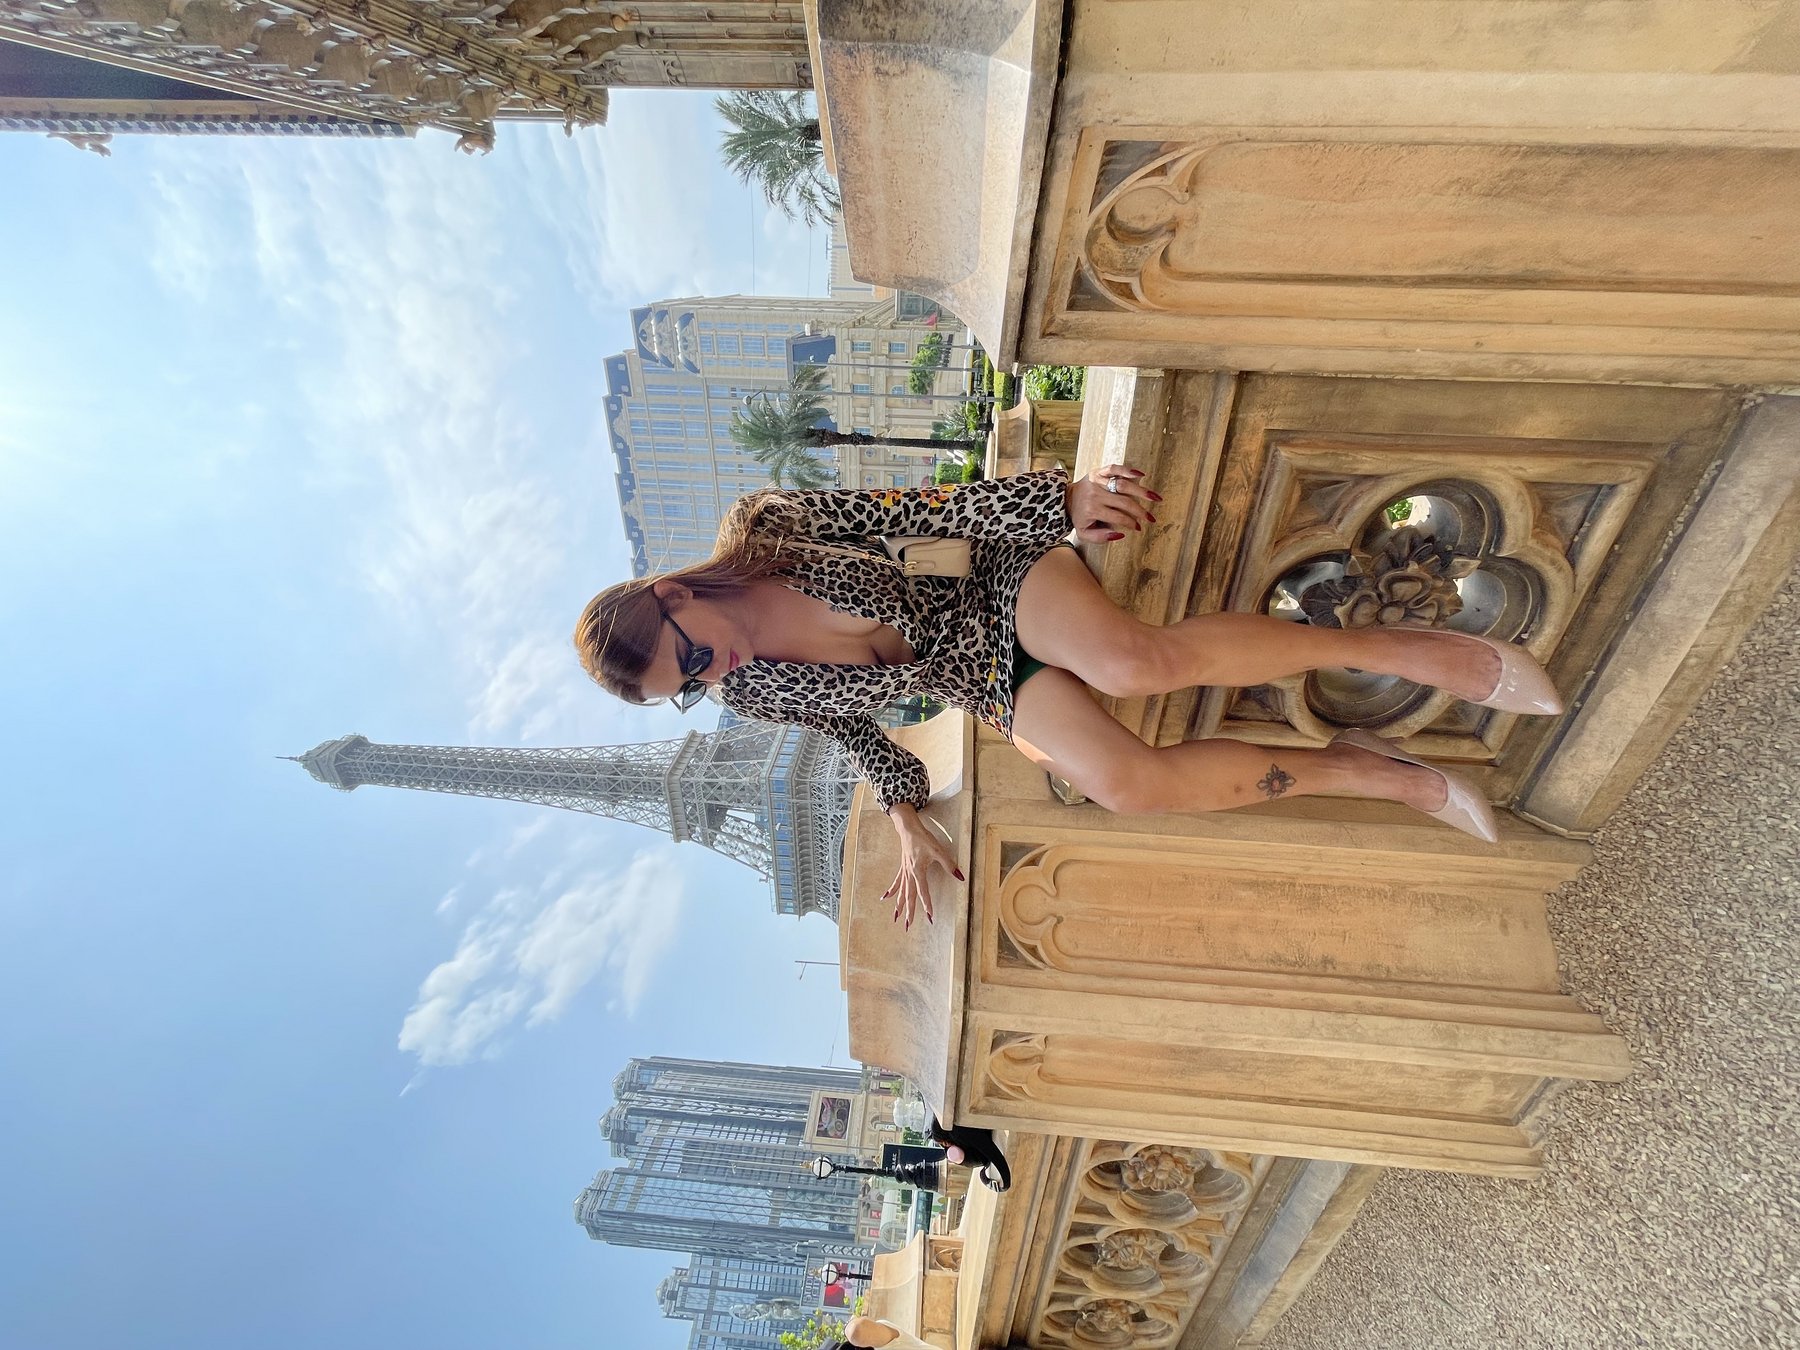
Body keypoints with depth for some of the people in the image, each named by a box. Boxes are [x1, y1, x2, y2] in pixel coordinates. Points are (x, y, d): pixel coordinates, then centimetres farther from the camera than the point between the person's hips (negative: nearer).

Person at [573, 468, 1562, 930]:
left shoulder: (757, 528, -11)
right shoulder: (752, 695, 0)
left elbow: (921, 508, -10)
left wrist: (1064, 494, -16)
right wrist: (908, 821, 8)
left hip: (1004, 587, -2)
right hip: (1002, 694, 2)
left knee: (1133, 660, -35)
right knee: (1121, 781, -27)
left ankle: (1410, 648, -18)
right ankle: (1355, 770, -7)